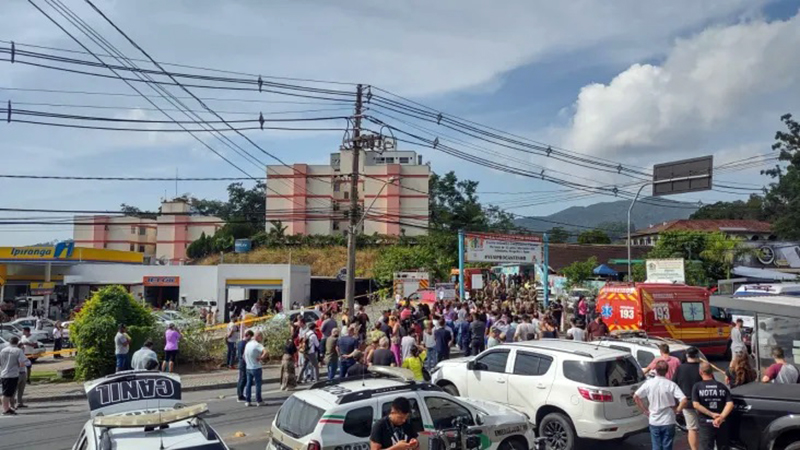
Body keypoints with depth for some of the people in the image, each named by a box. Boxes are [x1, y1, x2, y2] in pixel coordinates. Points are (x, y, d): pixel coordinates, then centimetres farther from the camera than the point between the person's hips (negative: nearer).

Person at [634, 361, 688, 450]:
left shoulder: (649, 383, -7)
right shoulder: (671, 385, -11)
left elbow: (636, 396, -6)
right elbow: (684, 400, -20)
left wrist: (645, 410, 3)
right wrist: (677, 410, -3)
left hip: (654, 422, 1)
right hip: (668, 422, -1)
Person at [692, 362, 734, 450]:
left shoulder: (697, 386, -4)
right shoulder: (722, 386, 5)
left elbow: (696, 405, -15)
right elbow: (730, 404, -8)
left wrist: (712, 414, -12)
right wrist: (721, 417, -17)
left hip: (706, 423, -3)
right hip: (722, 424, 3)